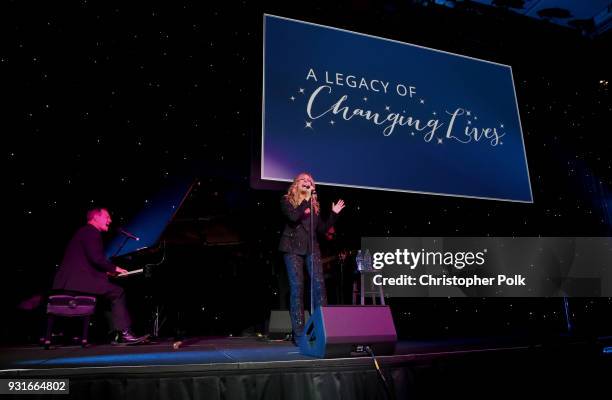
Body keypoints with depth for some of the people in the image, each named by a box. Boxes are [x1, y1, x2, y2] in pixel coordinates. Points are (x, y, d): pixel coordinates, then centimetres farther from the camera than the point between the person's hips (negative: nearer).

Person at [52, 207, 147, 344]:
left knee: (113, 292, 12)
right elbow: (96, 259, -18)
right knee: (118, 292, -11)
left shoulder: (84, 231, 24)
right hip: (80, 280, -10)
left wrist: (107, 271, 16)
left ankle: (119, 333, 5)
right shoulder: (91, 232, -7)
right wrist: (114, 268, -5)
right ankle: (123, 333, -13)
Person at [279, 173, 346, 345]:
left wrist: (334, 214, 11)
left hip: (311, 247, 4)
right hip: (293, 247, -3)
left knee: (319, 284, -10)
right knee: (297, 287, -6)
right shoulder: (287, 200, 6)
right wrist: (306, 200, -15)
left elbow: (321, 229, 16)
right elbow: (293, 217, -15)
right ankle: (299, 333, -2)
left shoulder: (314, 204, 18)